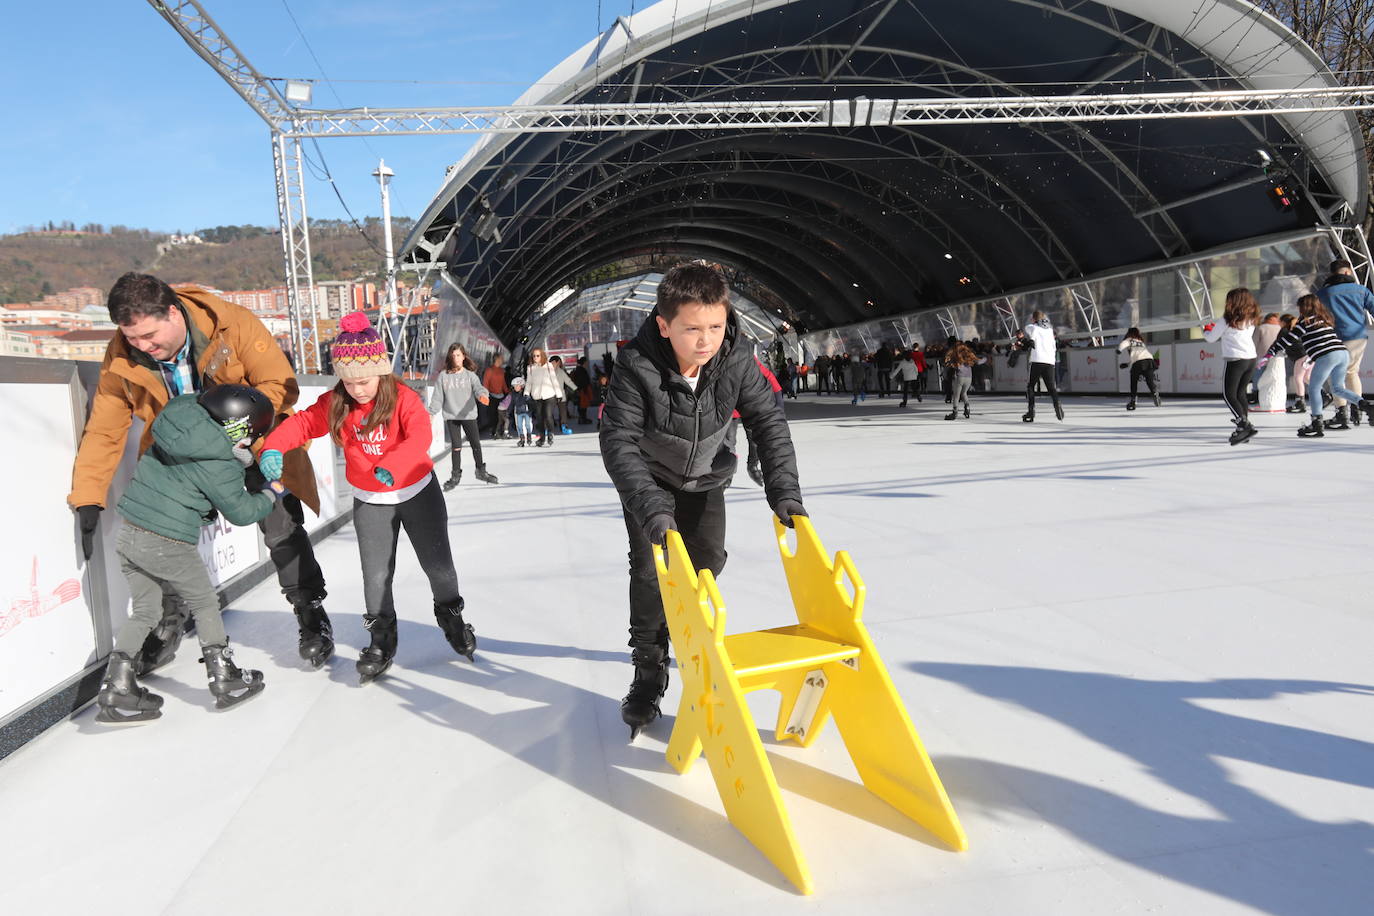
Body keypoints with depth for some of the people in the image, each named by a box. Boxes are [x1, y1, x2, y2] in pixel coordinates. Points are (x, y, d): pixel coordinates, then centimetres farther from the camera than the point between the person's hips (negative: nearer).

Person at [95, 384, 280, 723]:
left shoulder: (180, 417, -1)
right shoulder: (220, 467, -19)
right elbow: (241, 511, -5)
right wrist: (272, 494, 11)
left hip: (129, 533, 7)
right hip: (167, 545, -7)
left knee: (144, 611, 18)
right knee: (205, 604, 12)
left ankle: (116, 688, 16)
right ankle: (225, 681, 21)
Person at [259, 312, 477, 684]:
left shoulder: (404, 398, -22)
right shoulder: (334, 404, -9)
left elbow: (420, 437, -36)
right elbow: (302, 423, -8)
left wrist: (392, 467, -52)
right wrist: (273, 447, -28)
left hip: (418, 492, -2)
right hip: (370, 501, 2)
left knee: (438, 564, 7)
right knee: (376, 576, 2)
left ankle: (452, 617, 35)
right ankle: (382, 640, 21)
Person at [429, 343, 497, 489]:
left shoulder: (470, 375, 1)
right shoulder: (443, 376, 2)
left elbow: (478, 388, -14)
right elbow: (437, 396, 2)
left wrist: (483, 395, -36)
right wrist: (432, 413, -6)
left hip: (469, 415, 0)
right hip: (451, 416, 0)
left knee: (476, 444, 4)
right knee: (456, 446, 3)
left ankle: (481, 471, 23)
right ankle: (455, 475, 16)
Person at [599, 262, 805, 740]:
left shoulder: (737, 360, -26)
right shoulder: (637, 367, -35)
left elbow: (768, 423, -17)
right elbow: (619, 440, -36)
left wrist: (784, 488, -25)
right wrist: (650, 505, -46)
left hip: (706, 479, 3)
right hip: (651, 480, -3)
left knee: (707, 561, 6)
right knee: (650, 569, -8)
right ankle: (649, 672, 9)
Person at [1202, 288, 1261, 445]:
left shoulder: (1228, 319, -9)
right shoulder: (1251, 319, 10)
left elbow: (1212, 338, -1)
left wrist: (1206, 330, 20)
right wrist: (1216, 329, 20)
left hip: (1235, 360, -7)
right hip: (1251, 359, 7)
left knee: (1229, 394, -3)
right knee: (1240, 392, 14)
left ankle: (1244, 424, -18)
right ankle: (1243, 430, 14)